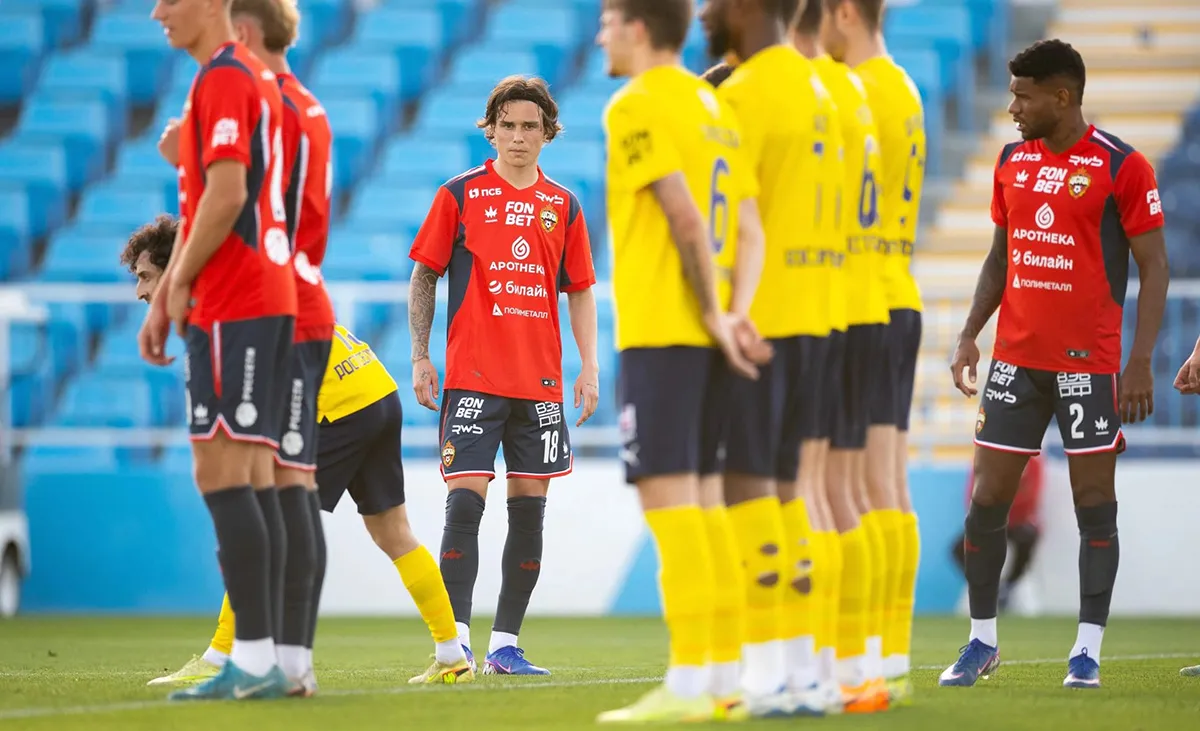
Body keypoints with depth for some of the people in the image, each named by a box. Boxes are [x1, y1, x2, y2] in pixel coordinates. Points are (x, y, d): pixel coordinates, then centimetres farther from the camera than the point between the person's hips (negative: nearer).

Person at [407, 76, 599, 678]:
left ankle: (505, 644, 10)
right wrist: (420, 358, -2)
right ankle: (455, 640, -11)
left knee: (529, 509, 4)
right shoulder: (460, 194, 1)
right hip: (472, 375, -4)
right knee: (466, 500, -12)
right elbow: (424, 277, 4)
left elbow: (579, 290, 14)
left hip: (540, 380, 4)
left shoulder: (563, 206, 10)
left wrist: (589, 367, 5)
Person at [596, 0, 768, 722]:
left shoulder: (636, 107, -9)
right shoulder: (717, 106, 16)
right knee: (704, 503, 12)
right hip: (709, 334, 8)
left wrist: (715, 316, -12)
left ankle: (687, 684, -10)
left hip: (659, 332, -8)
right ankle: (726, 674, 12)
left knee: (670, 500, -8)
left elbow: (687, 219, -18)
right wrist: (736, 313, -4)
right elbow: (749, 231, 8)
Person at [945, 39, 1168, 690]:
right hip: (1015, 359, 5)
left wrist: (1141, 360, -13)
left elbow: (1153, 265, -6)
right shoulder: (1012, 161, 10)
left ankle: (1087, 651, 5)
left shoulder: (1121, 166, -7)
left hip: (1089, 362, -5)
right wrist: (969, 335, 9)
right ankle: (982, 640, 14)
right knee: (986, 500, 3)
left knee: (1094, 505, 0)